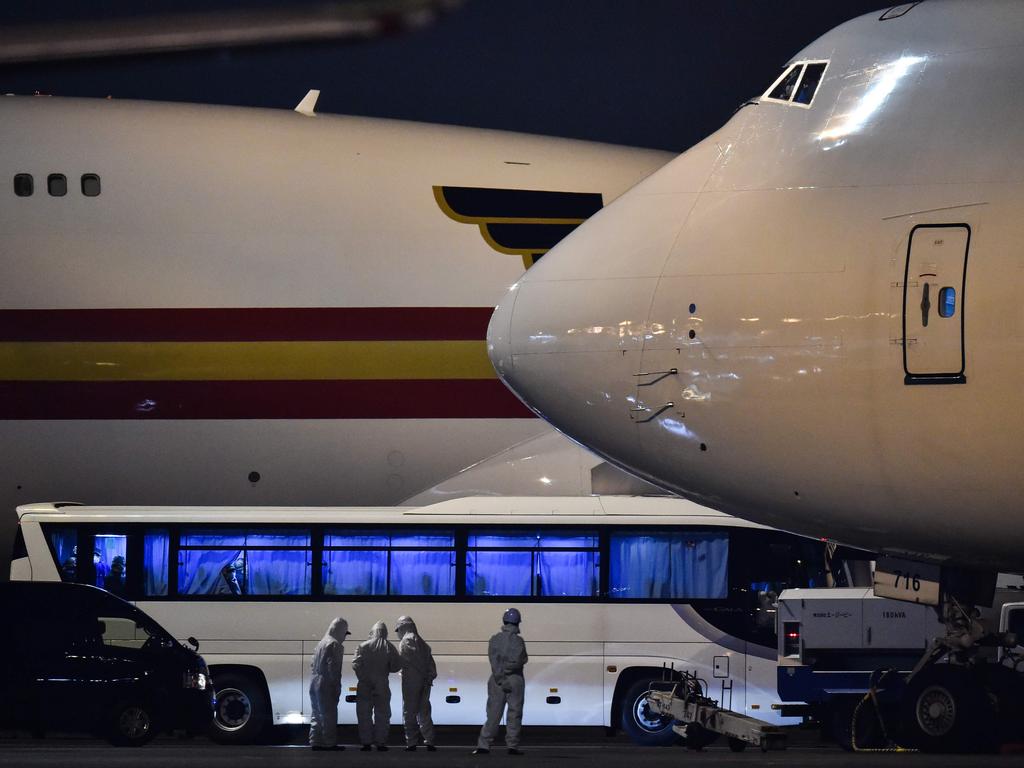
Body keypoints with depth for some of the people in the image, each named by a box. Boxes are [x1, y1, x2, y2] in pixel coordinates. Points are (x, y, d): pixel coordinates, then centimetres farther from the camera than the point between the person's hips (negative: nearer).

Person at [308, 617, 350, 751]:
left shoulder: (321, 643, 15)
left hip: (314, 684, 8)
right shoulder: (334, 645, -11)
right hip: (326, 687, -8)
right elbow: (333, 668, -17)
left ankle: (315, 741, 14)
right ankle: (330, 743, -3)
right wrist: (337, 688, -14)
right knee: (329, 715, -4)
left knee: (316, 715, 12)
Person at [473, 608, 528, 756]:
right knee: (514, 714, 4)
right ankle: (512, 746, 2)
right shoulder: (518, 641, -8)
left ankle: (483, 745, -2)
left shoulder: (495, 640, 2)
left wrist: (500, 678, -10)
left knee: (493, 714, 5)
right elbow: (517, 661, -18)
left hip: (497, 680, 3)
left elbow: (494, 661, -7)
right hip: (515, 680, -3)